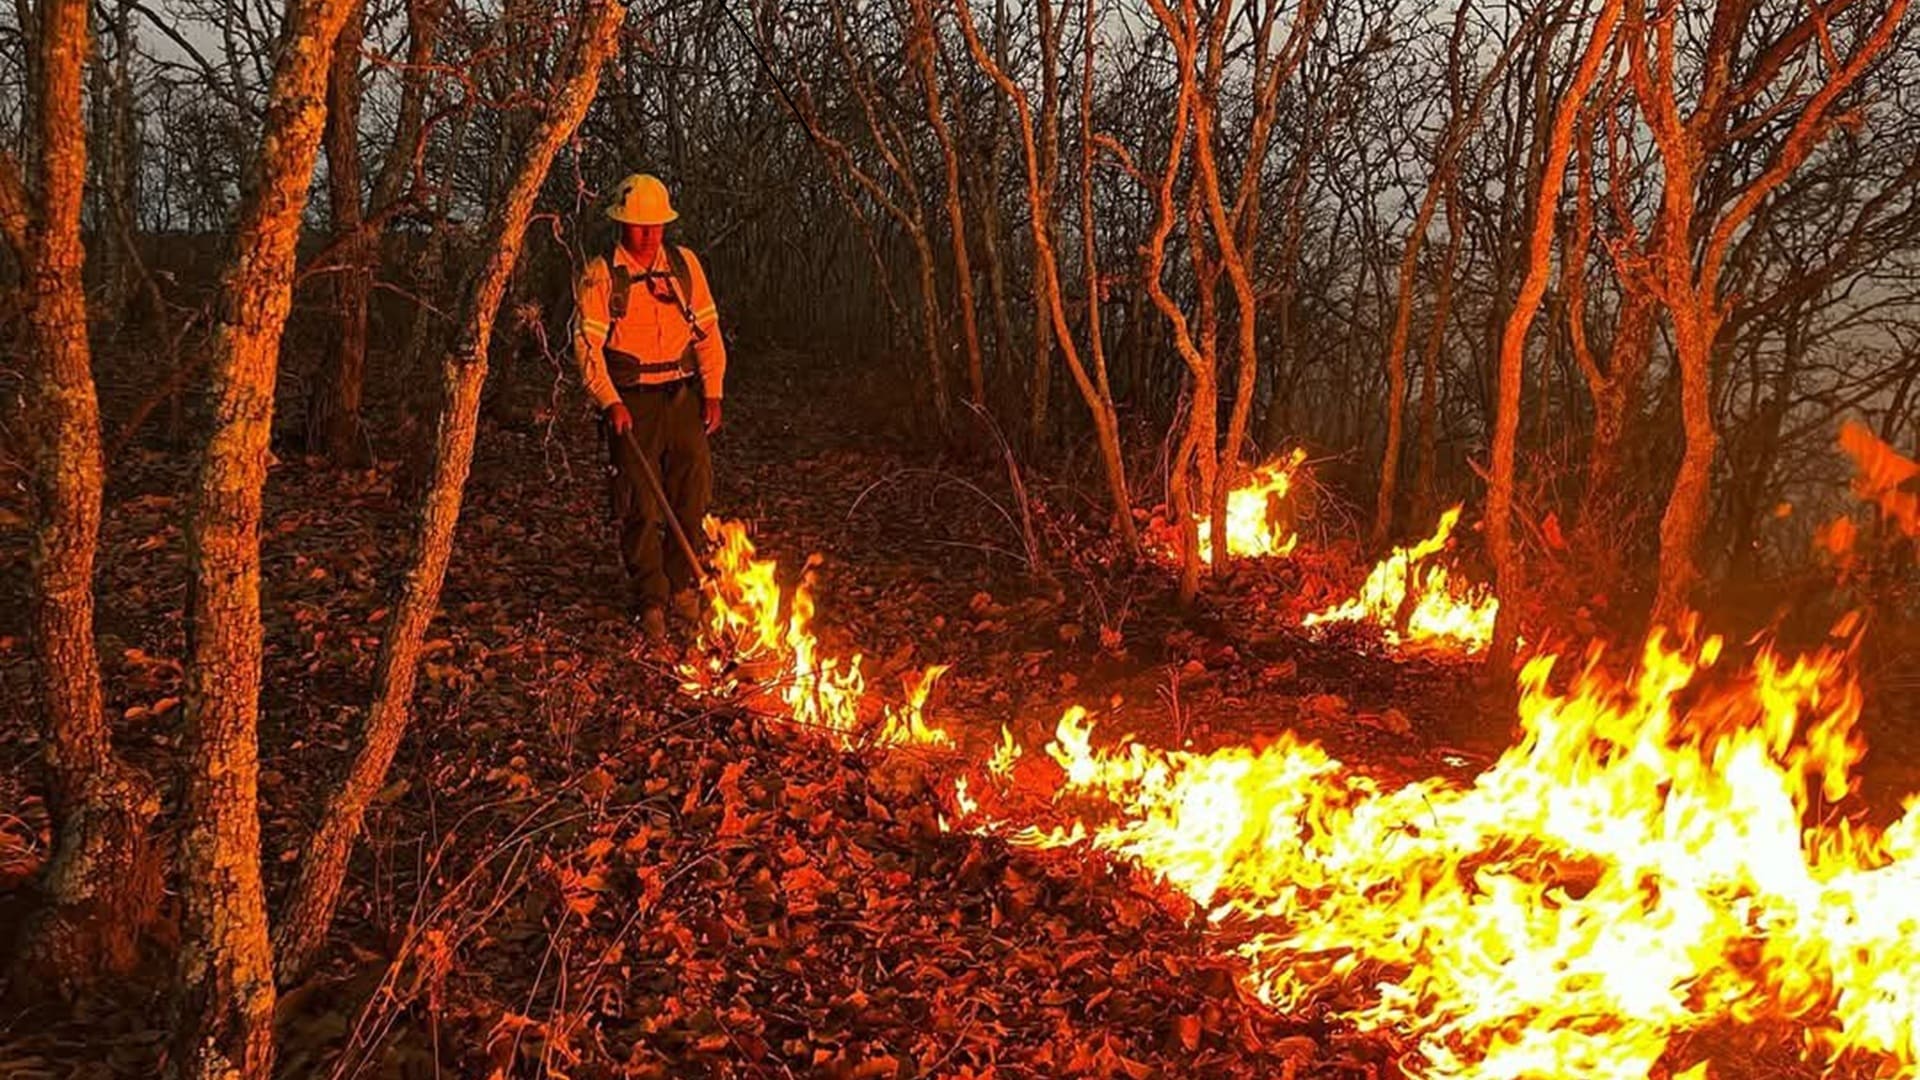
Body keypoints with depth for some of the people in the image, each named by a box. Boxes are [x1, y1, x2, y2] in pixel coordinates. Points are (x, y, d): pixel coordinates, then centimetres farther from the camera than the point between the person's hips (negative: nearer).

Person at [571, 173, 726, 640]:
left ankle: (682, 586, 22)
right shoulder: (600, 274, -3)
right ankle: (650, 602, 6)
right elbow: (587, 343, -8)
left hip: (683, 394, 4)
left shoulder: (684, 264, 8)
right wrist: (611, 402, -19)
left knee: (693, 496, 5)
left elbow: (708, 330, 10)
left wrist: (713, 391, 1)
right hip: (631, 401, -3)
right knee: (640, 505, -4)